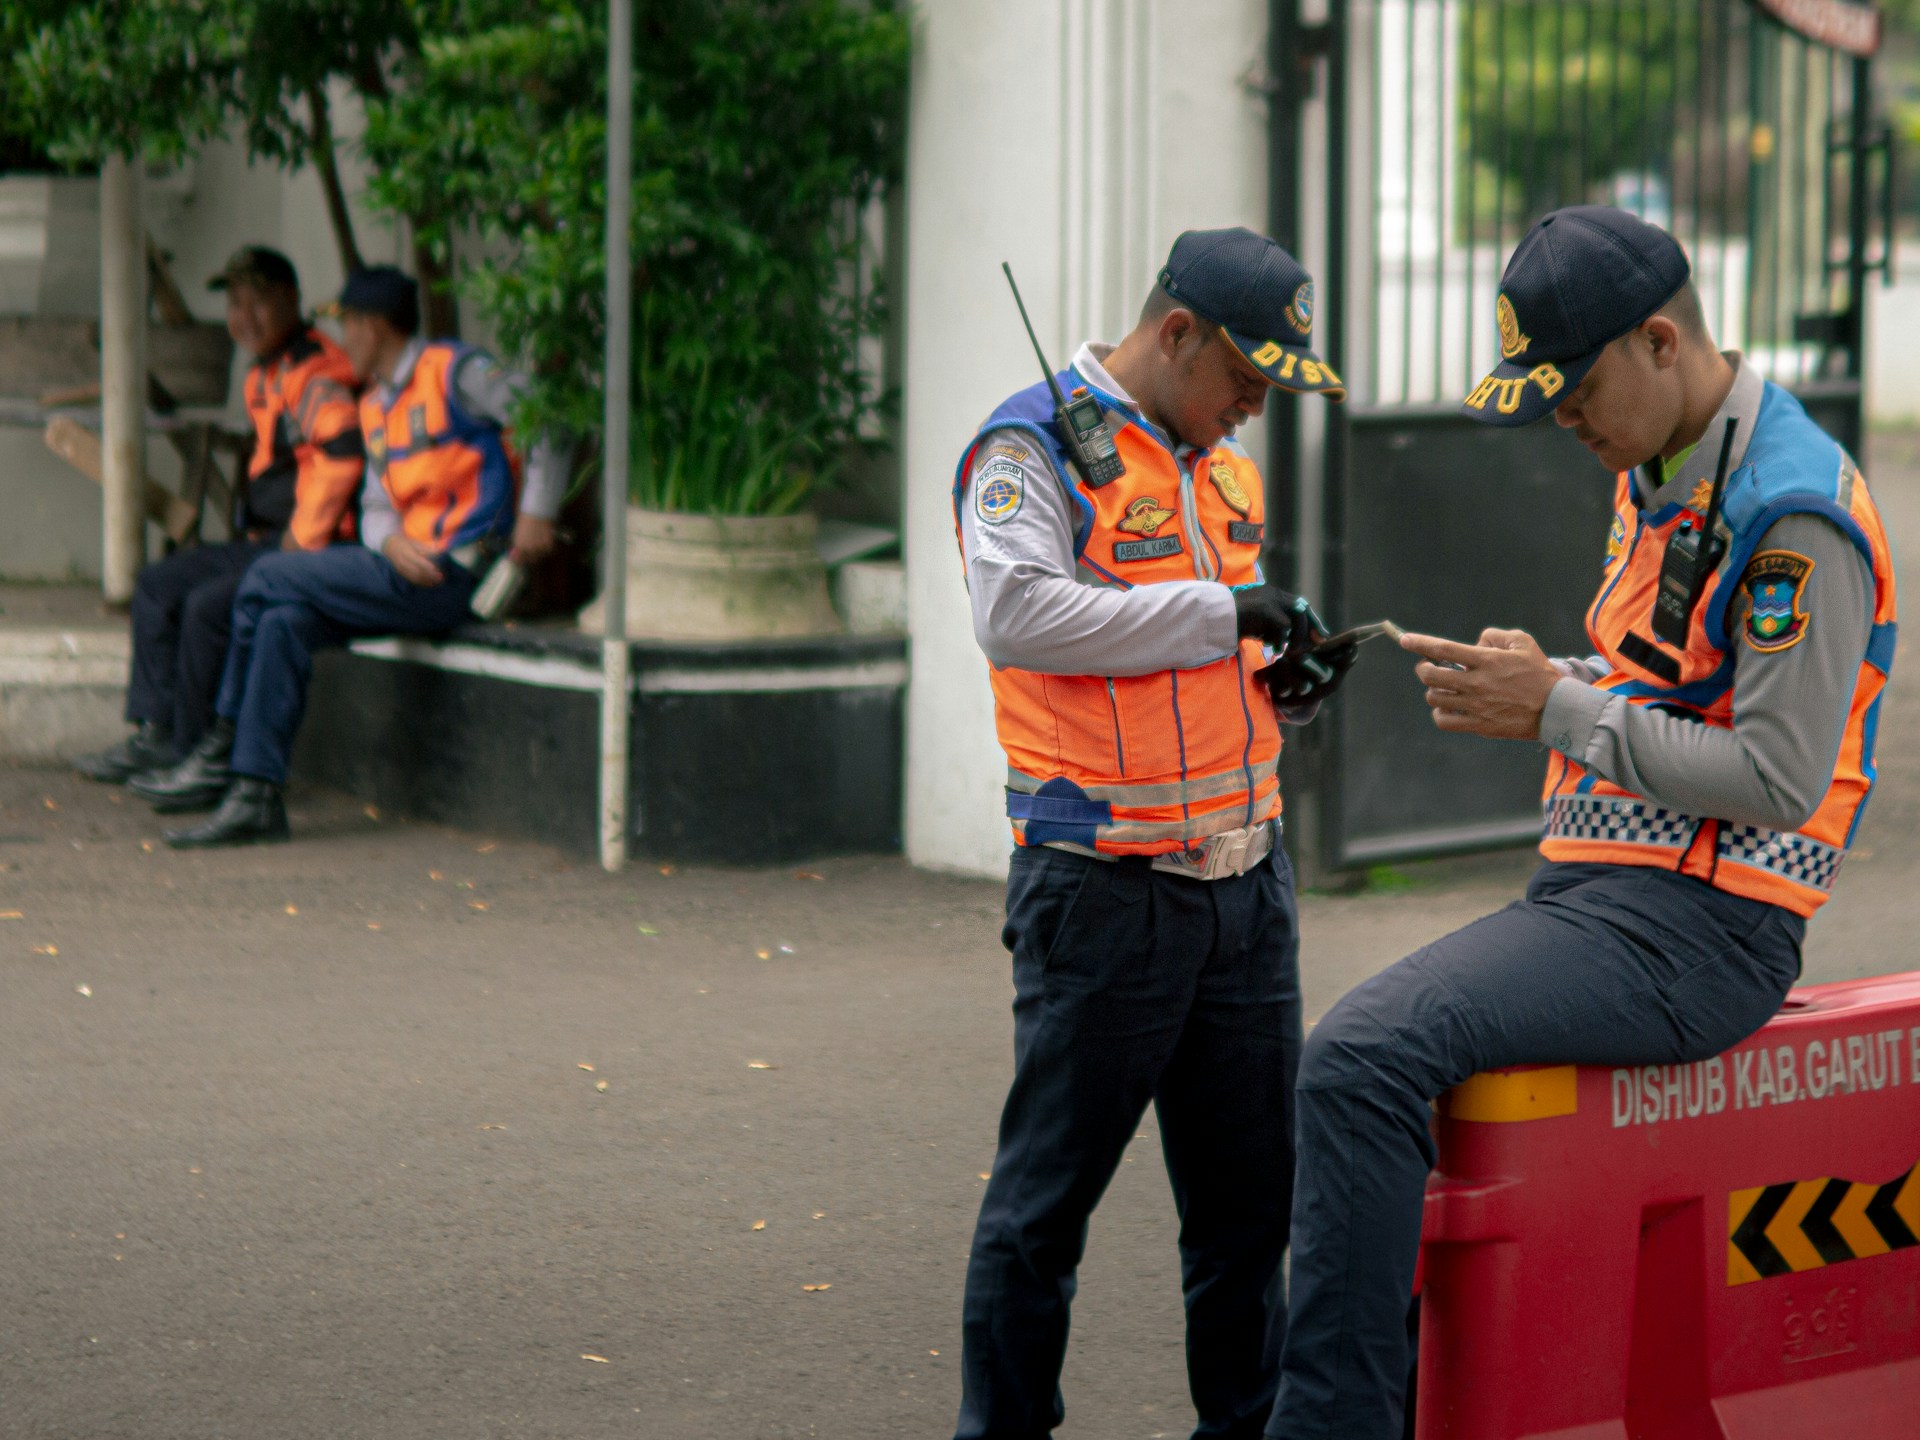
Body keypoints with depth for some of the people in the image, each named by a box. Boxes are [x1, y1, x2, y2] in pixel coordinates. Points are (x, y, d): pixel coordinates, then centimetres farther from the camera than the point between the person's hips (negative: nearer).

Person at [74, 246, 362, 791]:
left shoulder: (316, 373, -16)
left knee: (208, 606, -25)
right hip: (263, 542, 11)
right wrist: (254, 534, 15)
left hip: (310, 550, -11)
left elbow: (343, 453, -31)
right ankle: (158, 733, 7)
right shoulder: (262, 377, 17)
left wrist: (301, 541, -24)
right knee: (158, 585, 11)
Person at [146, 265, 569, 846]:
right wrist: (392, 542, -8)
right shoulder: (375, 406, 22)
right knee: (283, 623, -11)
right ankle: (255, 797, -12)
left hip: (454, 575, -8)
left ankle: (228, 741, -1)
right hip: (412, 570, 8)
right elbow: (376, 504, 16)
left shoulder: (452, 372, -5)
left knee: (267, 580, -11)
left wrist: (536, 514, -17)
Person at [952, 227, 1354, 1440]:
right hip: (1107, 892, -7)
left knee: (1252, 1191, 10)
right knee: (1048, 1193, 1)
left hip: (1246, 882, 7)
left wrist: (1291, 683, 6)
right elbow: (1017, 611, -25)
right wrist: (1222, 612, -23)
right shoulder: (1033, 450, -7)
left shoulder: (1223, 464, 18)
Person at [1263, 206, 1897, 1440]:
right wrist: (1538, 677, 5)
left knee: (1367, 1058, -25)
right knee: (1356, 1071, 11)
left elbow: (1779, 777, -20)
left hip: (1695, 924, -10)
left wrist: (1559, 714, -17)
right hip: (1597, 887, 10)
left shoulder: (1795, 512, -16)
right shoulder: (1656, 474, 15)